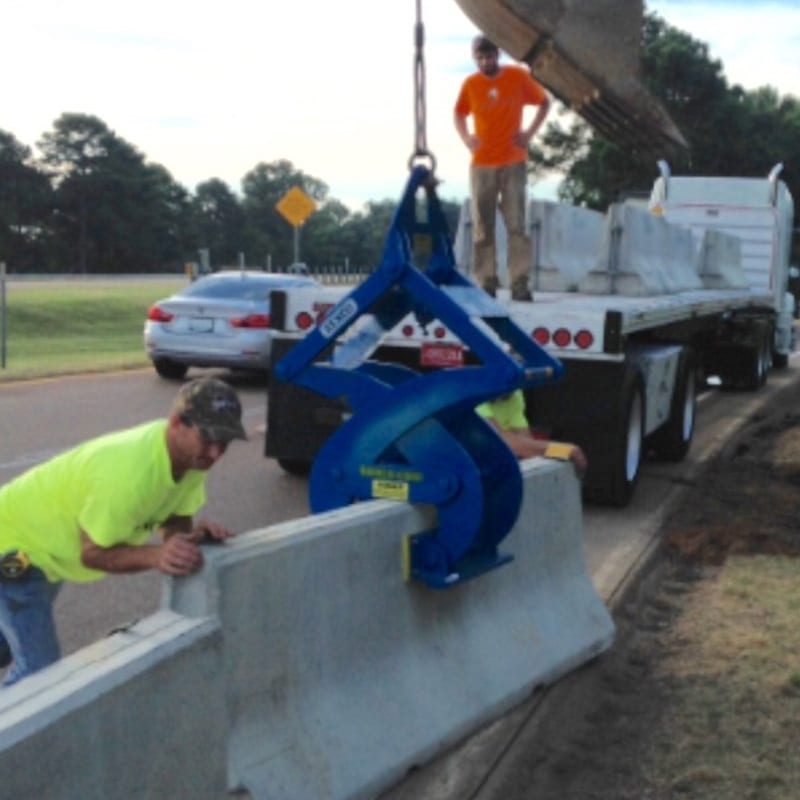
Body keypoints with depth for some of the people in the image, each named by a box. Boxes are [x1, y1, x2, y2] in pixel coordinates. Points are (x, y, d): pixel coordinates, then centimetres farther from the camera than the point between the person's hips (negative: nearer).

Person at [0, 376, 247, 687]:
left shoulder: (191, 453, -16)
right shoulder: (128, 471, -40)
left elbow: (174, 522, -5)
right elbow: (92, 553, -29)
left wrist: (194, 533, -27)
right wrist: (155, 554, -43)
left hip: (46, 538, 9)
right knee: (40, 669, -13)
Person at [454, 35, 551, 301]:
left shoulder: (518, 77, -1)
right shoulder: (470, 84, 2)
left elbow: (544, 102, 10)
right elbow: (458, 114, 17)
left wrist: (530, 132, -3)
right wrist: (465, 137, -2)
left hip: (513, 162, -1)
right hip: (481, 164, 1)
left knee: (516, 224, -4)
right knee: (482, 227, 1)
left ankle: (520, 283, -3)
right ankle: (486, 283, 6)